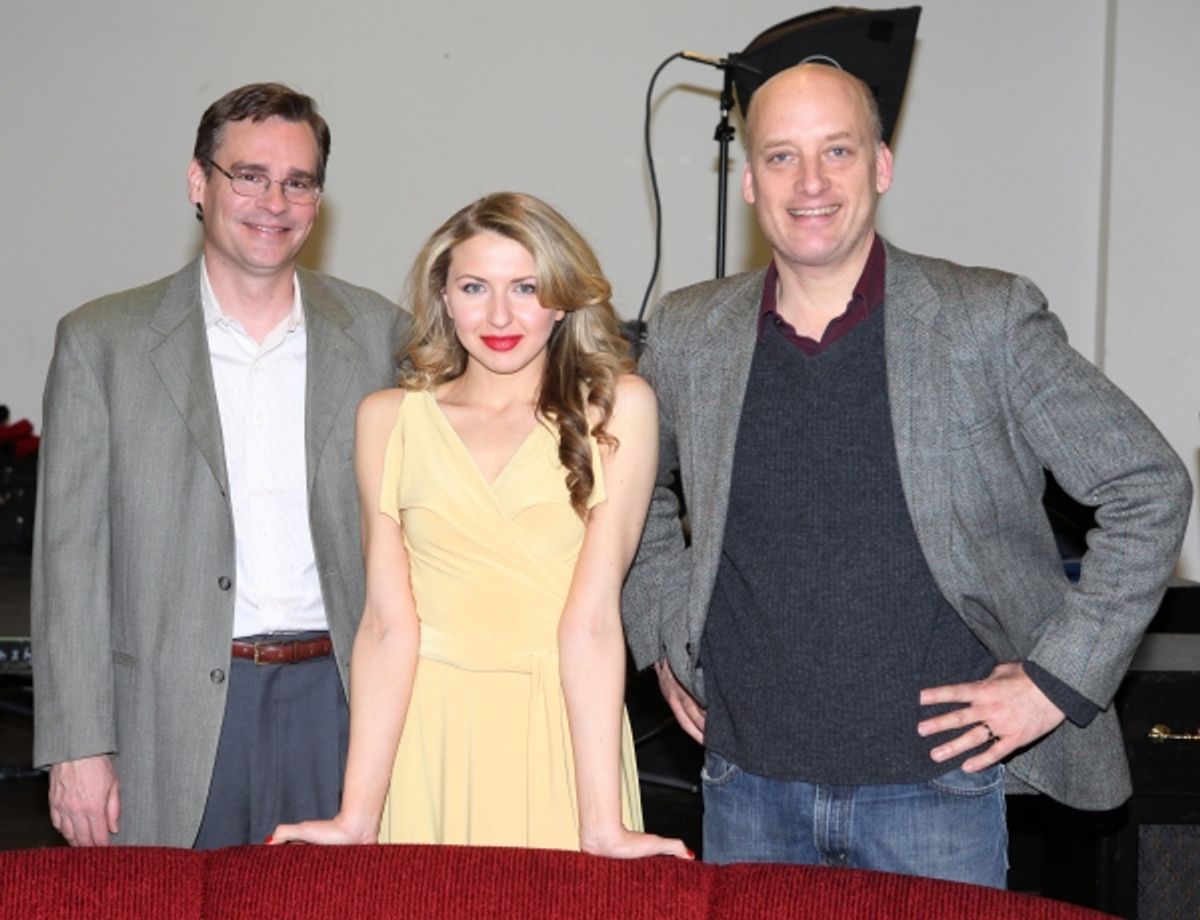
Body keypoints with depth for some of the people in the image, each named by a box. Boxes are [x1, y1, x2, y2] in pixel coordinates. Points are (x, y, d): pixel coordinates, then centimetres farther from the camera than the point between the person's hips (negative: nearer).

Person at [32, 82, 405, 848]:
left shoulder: (380, 336, 5)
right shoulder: (102, 341, 2)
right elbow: (71, 556, 0)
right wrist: (78, 747, -5)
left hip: (335, 698, 1)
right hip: (173, 715, -1)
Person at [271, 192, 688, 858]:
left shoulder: (616, 408, -3)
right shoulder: (389, 418, 3)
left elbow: (591, 616, -12)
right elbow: (389, 622, -5)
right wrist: (358, 818, -13)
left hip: (567, 732, -1)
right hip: (424, 734, 1)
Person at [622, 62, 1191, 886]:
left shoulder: (988, 322, -7)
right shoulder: (688, 334, 3)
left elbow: (1149, 489, -3)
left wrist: (1058, 679, -7)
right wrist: (664, 633, 10)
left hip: (934, 786, -2)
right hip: (748, 784, 3)